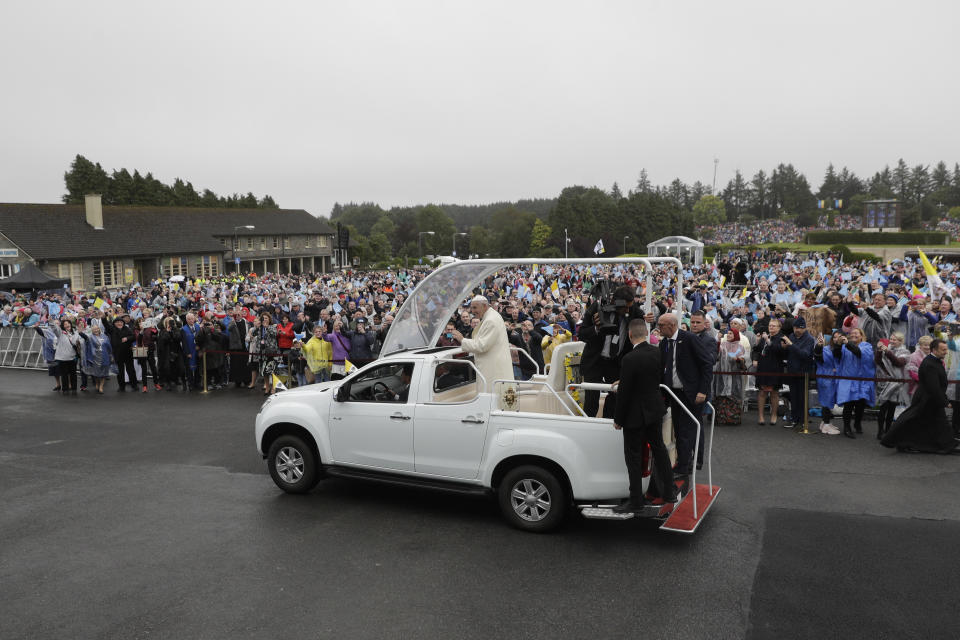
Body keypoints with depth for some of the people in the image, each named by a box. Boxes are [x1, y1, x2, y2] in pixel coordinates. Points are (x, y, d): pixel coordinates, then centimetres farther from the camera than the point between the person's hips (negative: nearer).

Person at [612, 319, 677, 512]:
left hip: (636, 414, -7)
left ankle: (636, 500, 14)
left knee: (634, 457, 5)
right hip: (655, 410, 7)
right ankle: (669, 492, 33)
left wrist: (618, 419, -9)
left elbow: (624, 392, -20)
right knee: (659, 449, 21)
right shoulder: (657, 352, -3)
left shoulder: (630, 359, -25)